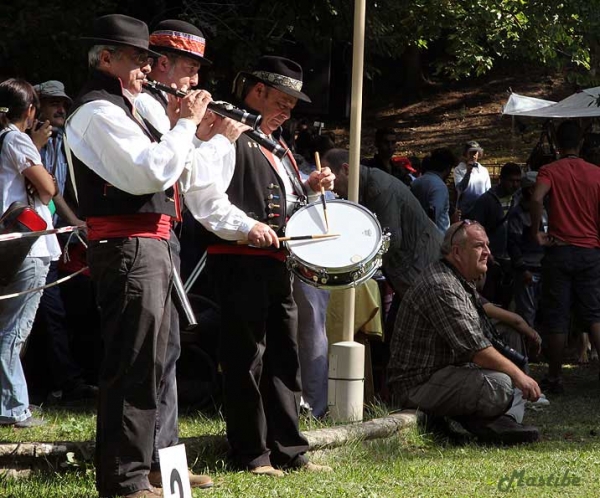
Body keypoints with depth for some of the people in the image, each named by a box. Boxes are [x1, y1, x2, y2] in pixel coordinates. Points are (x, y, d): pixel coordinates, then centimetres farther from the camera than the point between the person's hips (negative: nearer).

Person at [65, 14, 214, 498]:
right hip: (128, 247, -11)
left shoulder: (120, 110, 21)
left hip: (149, 247, 11)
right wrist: (186, 122, -12)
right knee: (132, 368, -9)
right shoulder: (99, 111, -12)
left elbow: (178, 171, 24)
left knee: (149, 366, 16)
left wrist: (192, 128, 11)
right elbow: (153, 172, -23)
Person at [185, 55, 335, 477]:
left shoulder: (276, 145, 21)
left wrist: (311, 188, 13)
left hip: (278, 264, 9)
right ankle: (251, 454, 2)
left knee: (284, 358, 11)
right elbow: (204, 197, -20)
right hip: (241, 263, -9)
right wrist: (247, 225, -29)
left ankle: (288, 451, 17)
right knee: (247, 360, -3)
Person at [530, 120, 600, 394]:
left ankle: (555, 377, 8)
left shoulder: (550, 171, -4)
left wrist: (536, 232, -12)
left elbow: (537, 198, -24)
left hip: (559, 250, -2)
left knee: (556, 318, 4)